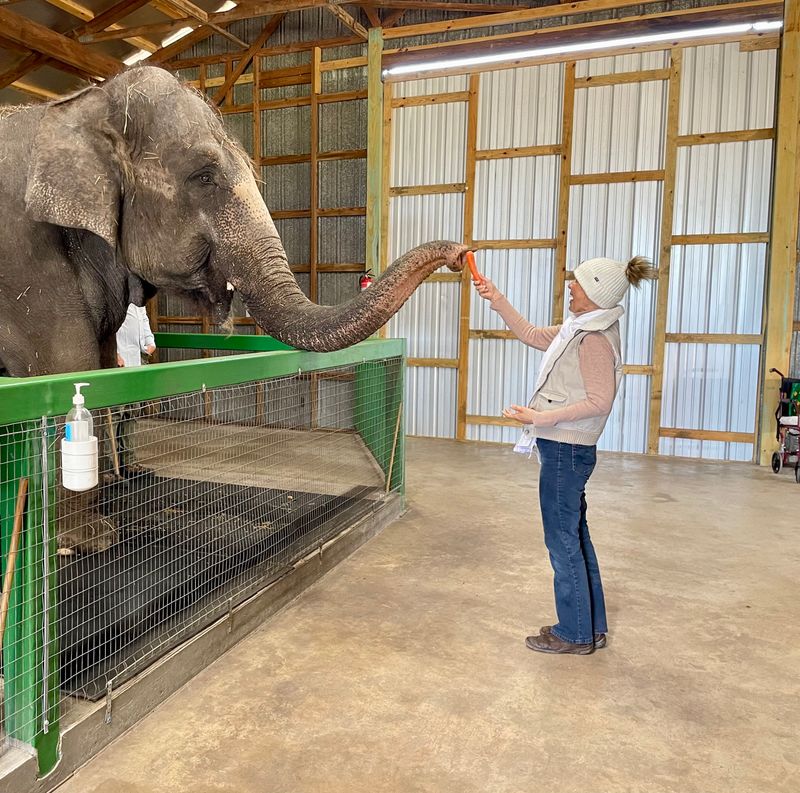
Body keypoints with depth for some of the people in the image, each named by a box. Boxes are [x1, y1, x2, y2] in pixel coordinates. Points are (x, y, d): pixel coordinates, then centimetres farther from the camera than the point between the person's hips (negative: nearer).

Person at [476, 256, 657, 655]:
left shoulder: (595, 338, -18)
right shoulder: (578, 328, 11)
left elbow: (599, 401, -23)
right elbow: (530, 335, 21)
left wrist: (541, 417, -24)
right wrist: (498, 301, 15)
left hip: (566, 450, -10)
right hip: (565, 448, 10)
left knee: (563, 540, 2)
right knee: (575, 537, 17)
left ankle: (574, 634, 17)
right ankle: (592, 628, 30)